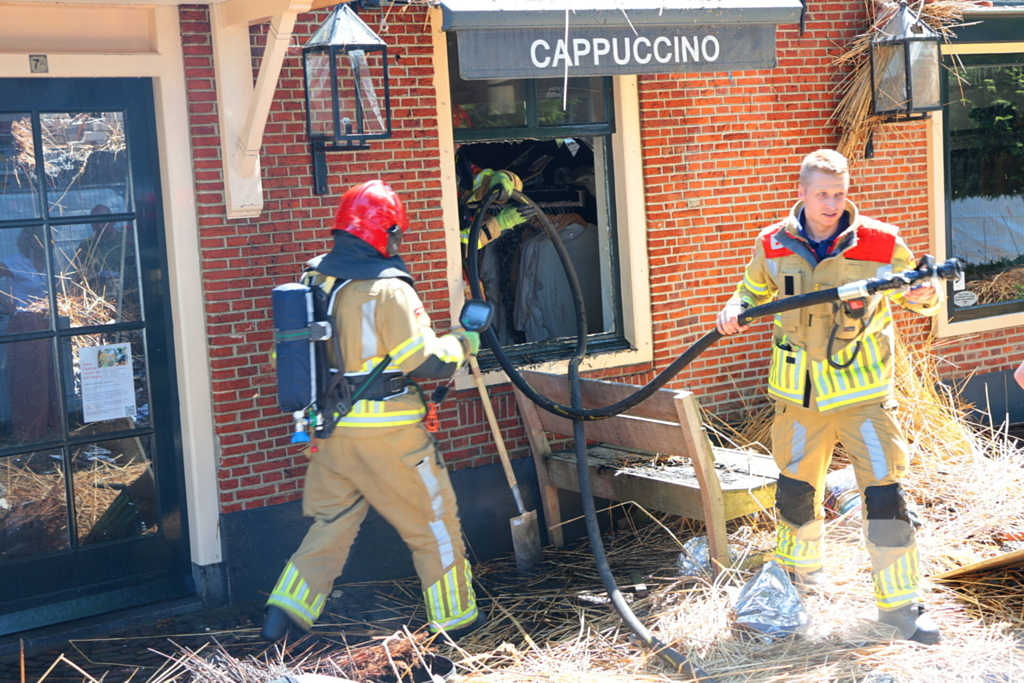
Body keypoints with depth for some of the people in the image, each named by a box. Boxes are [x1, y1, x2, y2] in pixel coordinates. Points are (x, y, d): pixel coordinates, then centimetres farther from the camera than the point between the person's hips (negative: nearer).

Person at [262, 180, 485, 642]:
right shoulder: (388, 289, -16)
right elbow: (428, 362, -17)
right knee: (433, 522, 9)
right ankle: (456, 618, 20)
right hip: (388, 435, -6)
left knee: (332, 522, 19)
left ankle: (287, 609, 11)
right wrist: (461, 344, 2)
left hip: (332, 431, 6)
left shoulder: (314, 282, 5)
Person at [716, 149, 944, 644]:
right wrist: (735, 309, -3)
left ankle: (899, 603, 5)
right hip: (800, 392, 2)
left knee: (884, 491, -7)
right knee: (795, 487, 15)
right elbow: (755, 291, 18)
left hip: (863, 389, -2)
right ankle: (798, 572, 42)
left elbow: (917, 296, 5)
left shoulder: (882, 244, -7)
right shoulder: (773, 246, 0)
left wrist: (925, 296, -18)